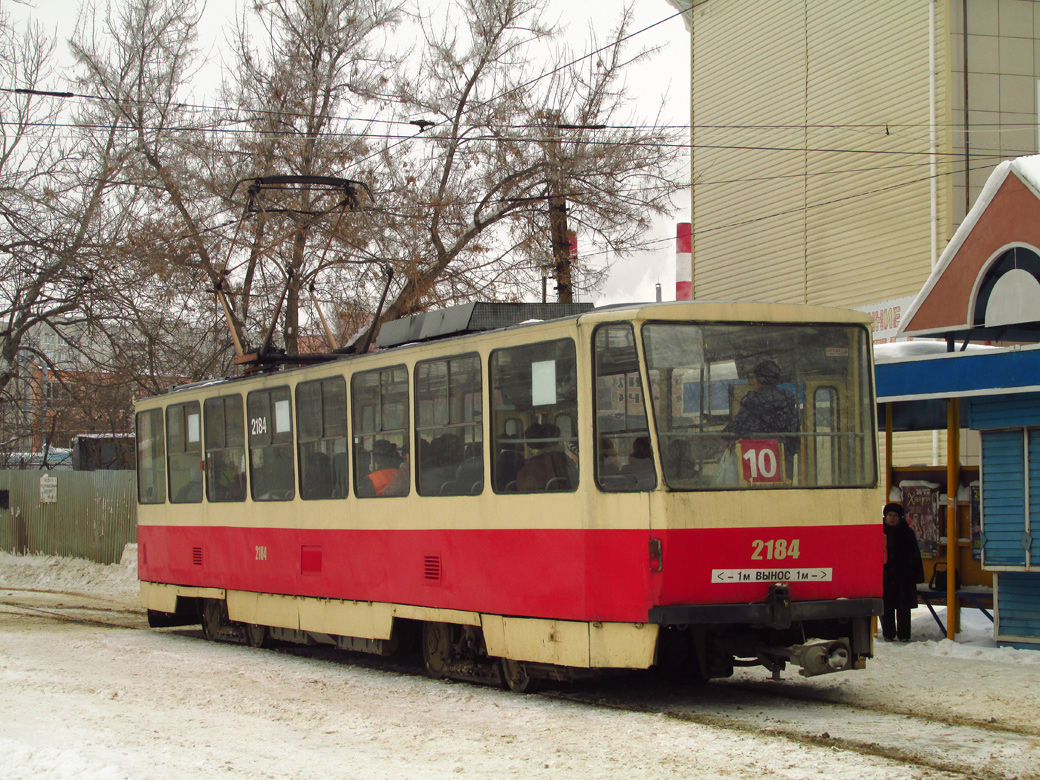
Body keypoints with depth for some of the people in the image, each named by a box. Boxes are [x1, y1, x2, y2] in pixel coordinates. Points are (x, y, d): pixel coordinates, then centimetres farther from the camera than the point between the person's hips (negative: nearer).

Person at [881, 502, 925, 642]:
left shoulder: (907, 533, 7)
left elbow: (914, 555, 6)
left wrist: (916, 575, -1)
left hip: (903, 576, -1)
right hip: (885, 576, 1)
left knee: (903, 607, 0)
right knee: (886, 606, 1)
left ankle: (903, 634, 6)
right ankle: (888, 634, 10)